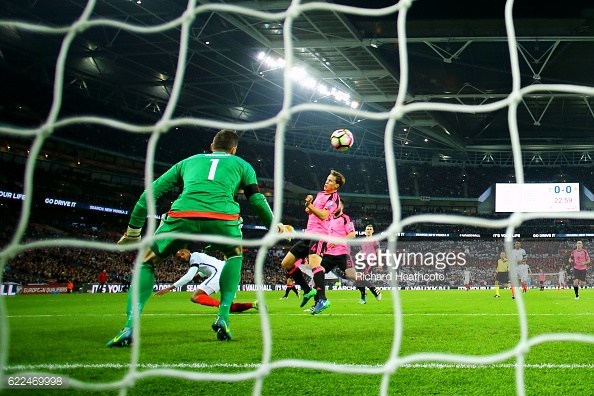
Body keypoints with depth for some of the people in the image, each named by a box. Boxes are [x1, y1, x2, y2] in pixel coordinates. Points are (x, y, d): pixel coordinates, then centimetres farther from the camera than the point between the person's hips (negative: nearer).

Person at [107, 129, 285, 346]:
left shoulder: (188, 161, 35)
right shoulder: (241, 165, 32)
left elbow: (151, 192, 29)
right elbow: (257, 199, 23)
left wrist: (134, 230, 32)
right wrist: (273, 225, 40)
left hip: (182, 216, 1)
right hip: (222, 218, 0)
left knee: (146, 262, 20)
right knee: (234, 255, 33)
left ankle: (130, 327, 0)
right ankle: (223, 317, 18)